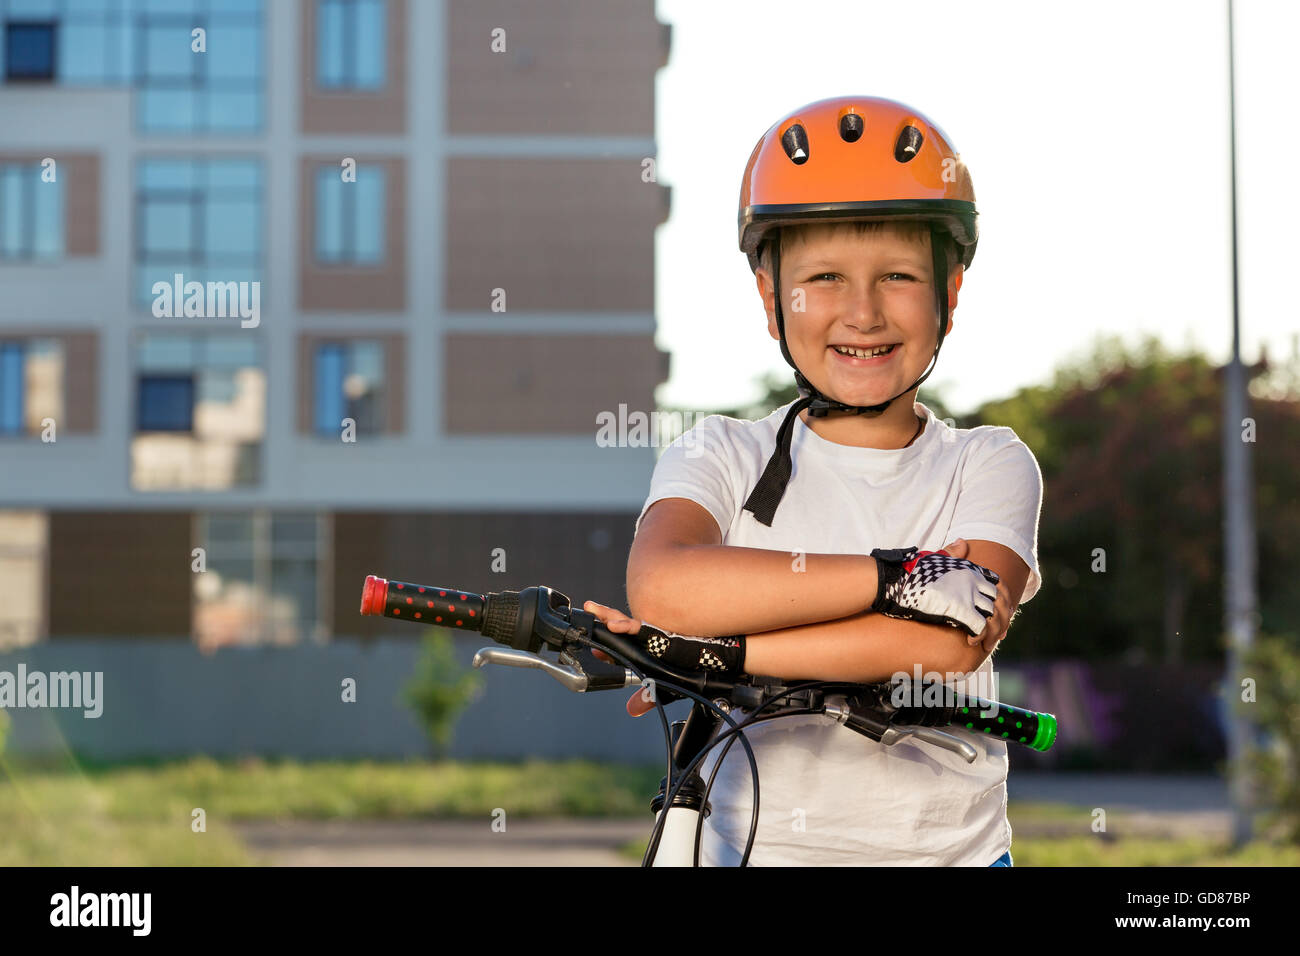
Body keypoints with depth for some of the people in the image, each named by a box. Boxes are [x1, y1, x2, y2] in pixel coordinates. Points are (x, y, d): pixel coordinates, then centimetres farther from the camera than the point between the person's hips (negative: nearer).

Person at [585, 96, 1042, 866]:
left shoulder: (990, 467, 2)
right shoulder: (723, 456, 4)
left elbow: (952, 643, -14)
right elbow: (662, 588, -16)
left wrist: (705, 653, -18)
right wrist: (895, 575, -20)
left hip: (947, 844, 0)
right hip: (756, 843, 0)